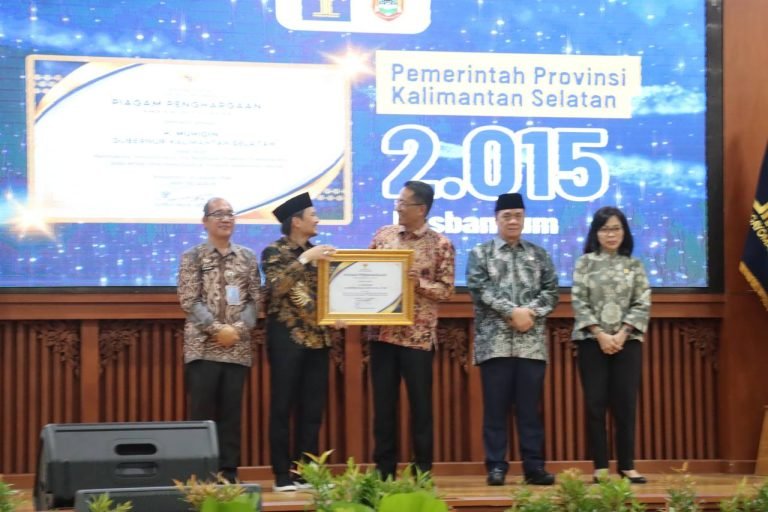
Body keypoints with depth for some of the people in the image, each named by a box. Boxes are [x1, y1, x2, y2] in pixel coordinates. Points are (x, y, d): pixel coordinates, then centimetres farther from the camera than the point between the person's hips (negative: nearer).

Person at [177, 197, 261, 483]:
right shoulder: (192, 257, 1)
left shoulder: (248, 257, 11)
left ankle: (229, 473, 10)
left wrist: (239, 328, -9)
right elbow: (189, 301, -7)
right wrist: (218, 329, -15)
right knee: (201, 412, -3)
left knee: (231, 412, 5)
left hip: (238, 348, 3)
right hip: (203, 346, -3)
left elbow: (255, 299, 7)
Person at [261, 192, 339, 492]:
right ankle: (282, 475, 1)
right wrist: (305, 259, -23)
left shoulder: (317, 253, 15)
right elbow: (276, 286, -20)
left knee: (312, 408, 6)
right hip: (287, 336, -6)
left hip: (316, 337, 6)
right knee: (282, 407, -3)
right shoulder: (275, 251, -3)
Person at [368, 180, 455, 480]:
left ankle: (422, 472, 12)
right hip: (382, 331, 4)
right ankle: (384, 471, 15)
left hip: (418, 336, -4)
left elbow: (446, 289, -4)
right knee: (383, 404, 8)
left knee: (421, 405, 3)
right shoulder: (383, 235, 8)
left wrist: (418, 283, -19)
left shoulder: (440, 245, -4)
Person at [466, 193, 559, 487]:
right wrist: (512, 312, -15)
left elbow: (551, 291, 7)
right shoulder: (480, 253, 7)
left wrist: (530, 313, -11)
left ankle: (534, 466, 7)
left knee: (530, 407, 3)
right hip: (495, 342, -2)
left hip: (532, 343, 2)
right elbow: (480, 289, -7)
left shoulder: (539, 255, 15)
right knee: (495, 407, 0)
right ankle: (496, 466, 4)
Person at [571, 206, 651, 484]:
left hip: (628, 341, 1)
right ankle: (600, 466, 4)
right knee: (595, 404, -1)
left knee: (625, 403, 0)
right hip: (592, 341, -1)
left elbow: (643, 304, 2)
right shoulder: (585, 263, 5)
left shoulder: (634, 265, 8)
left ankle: (627, 465, 6)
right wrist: (600, 334, -12)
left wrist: (622, 334, -10)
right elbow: (579, 302, -2)